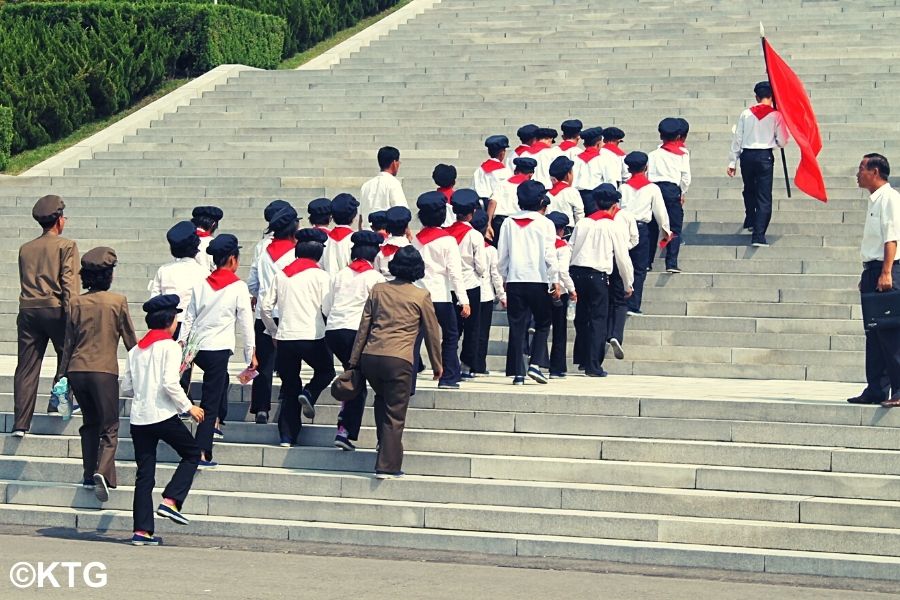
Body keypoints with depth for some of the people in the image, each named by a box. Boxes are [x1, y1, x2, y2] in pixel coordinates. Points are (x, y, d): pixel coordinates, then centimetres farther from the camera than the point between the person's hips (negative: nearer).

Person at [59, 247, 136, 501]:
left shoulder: (76, 303, 5)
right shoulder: (117, 301, -4)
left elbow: (68, 343, 9)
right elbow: (130, 340, 2)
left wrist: (63, 375, 16)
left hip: (77, 370, 4)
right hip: (104, 370, -4)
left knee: (89, 423, 20)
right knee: (109, 427, 2)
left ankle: (89, 475, 18)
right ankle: (103, 471, -20)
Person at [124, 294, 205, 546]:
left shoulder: (135, 350, 13)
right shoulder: (170, 346, -6)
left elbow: (126, 388, 11)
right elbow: (170, 383, -17)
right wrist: (188, 407, -6)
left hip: (138, 418, 6)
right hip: (163, 416, -6)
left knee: (144, 474, 8)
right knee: (192, 453, 15)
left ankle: (142, 530, 4)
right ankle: (170, 501, -1)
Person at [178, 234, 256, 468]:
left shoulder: (201, 284, 9)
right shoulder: (238, 287, -5)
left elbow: (189, 317, 9)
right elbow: (246, 322, -3)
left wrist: (181, 342, 14)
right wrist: (251, 353, 4)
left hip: (197, 348, 6)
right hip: (218, 349, -5)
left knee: (220, 380, 33)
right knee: (211, 401, -4)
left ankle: (216, 421, 34)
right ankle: (202, 453, -8)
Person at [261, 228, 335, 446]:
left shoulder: (281, 274, 11)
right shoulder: (320, 276, -2)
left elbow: (266, 308, 8)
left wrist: (274, 332, 20)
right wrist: (328, 330, 11)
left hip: (285, 337, 4)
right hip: (312, 337, -4)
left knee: (289, 387, 12)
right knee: (326, 370, 22)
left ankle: (287, 436, 6)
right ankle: (309, 393, -8)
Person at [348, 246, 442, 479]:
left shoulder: (378, 290, 12)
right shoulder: (421, 296, 4)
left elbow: (363, 327, 12)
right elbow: (432, 333, 11)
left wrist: (354, 361, 17)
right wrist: (437, 366, 23)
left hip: (370, 357, 4)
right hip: (398, 360, -4)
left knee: (382, 400, 29)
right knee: (395, 414, 3)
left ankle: (384, 445, 29)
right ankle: (387, 466, 2)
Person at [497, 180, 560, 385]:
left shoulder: (509, 224, 5)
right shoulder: (545, 224, -4)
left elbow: (502, 255, 8)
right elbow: (550, 255, -7)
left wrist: (503, 278, 19)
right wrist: (555, 281, 0)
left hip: (514, 281, 3)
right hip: (539, 281, -3)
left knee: (517, 327, 6)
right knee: (543, 324, 12)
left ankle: (518, 373, 4)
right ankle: (535, 364, -2)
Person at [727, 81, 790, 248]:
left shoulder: (746, 114, 2)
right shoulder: (776, 115, -4)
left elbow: (737, 139, 4)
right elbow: (782, 142, -2)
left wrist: (732, 162, 9)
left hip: (747, 155, 3)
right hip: (765, 156, -3)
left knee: (749, 190, 26)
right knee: (764, 197, -1)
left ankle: (750, 221, 41)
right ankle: (758, 235, -10)